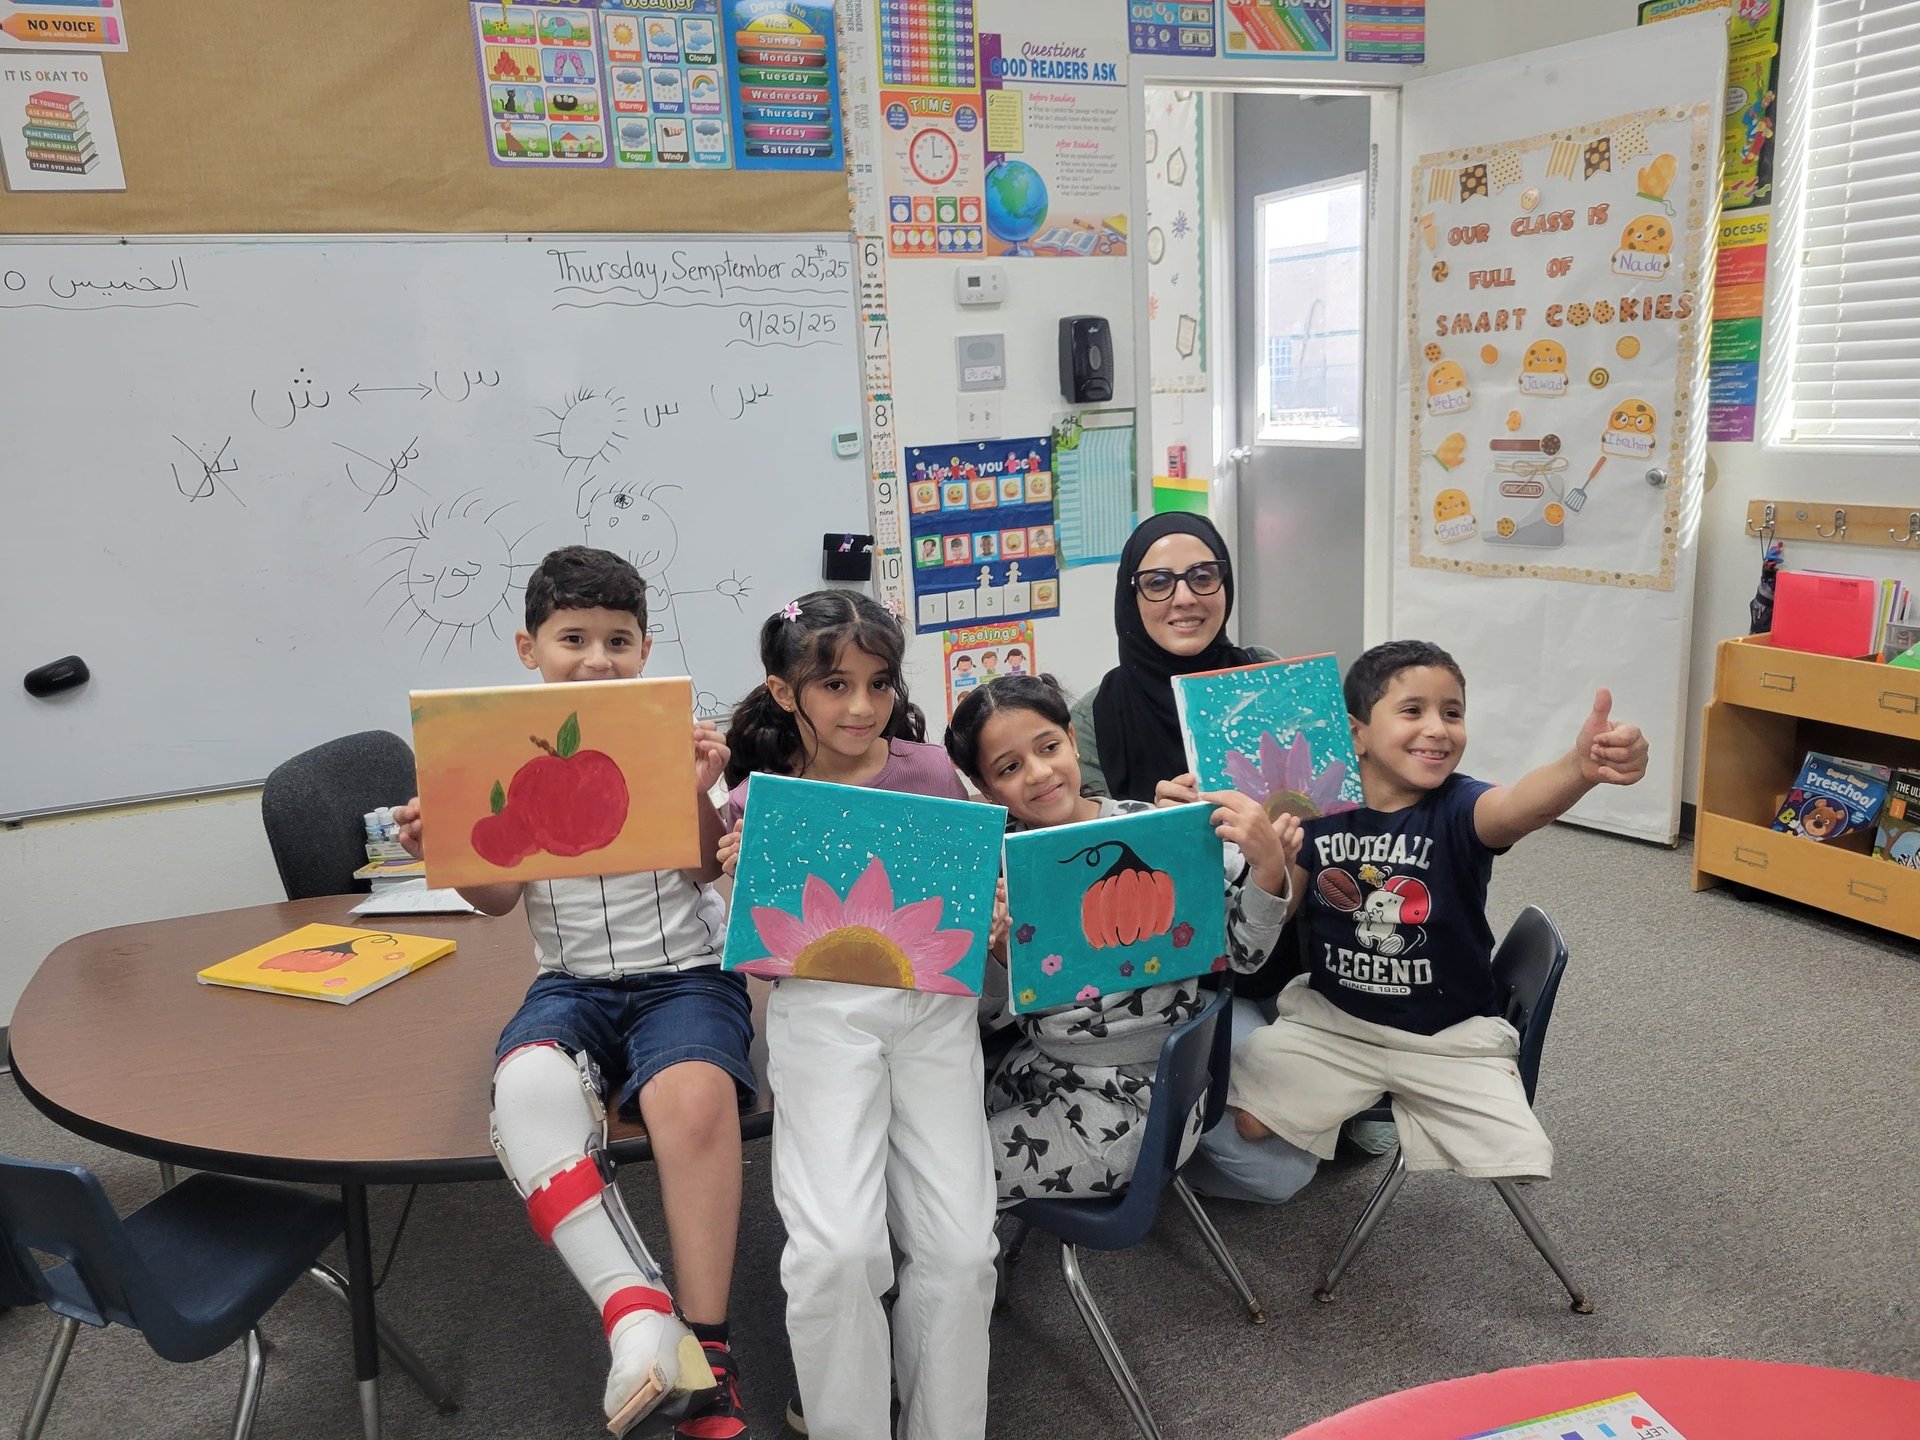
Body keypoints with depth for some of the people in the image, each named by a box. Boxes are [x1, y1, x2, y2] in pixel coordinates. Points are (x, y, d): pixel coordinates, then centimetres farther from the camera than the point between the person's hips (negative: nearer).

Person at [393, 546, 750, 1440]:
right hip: (573, 981, 2)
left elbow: (707, 870, -3)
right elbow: (498, 895, 9)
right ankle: (638, 1313, -29)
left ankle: (706, 1360, -20)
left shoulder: (675, 735, 0)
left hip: (684, 971, -2)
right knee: (528, 1082, -33)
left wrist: (700, 792, -21)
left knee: (692, 1095, -34)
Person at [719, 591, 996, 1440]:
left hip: (931, 1000, 1)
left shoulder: (930, 773, 3)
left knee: (961, 1250, -6)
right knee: (836, 1250, -16)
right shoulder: (760, 801, 1)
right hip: (821, 1010, -1)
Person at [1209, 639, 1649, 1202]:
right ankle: (1356, 1121, 17)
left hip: (1452, 1037, -1)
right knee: (1241, 1123, -13)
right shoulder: (1319, 807, -7)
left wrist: (1580, 766, -64)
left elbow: (1518, 807, -41)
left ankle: (1401, 1123, 14)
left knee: (1524, 1165, -13)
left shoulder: (1457, 808, -16)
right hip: (1331, 1020, 2)